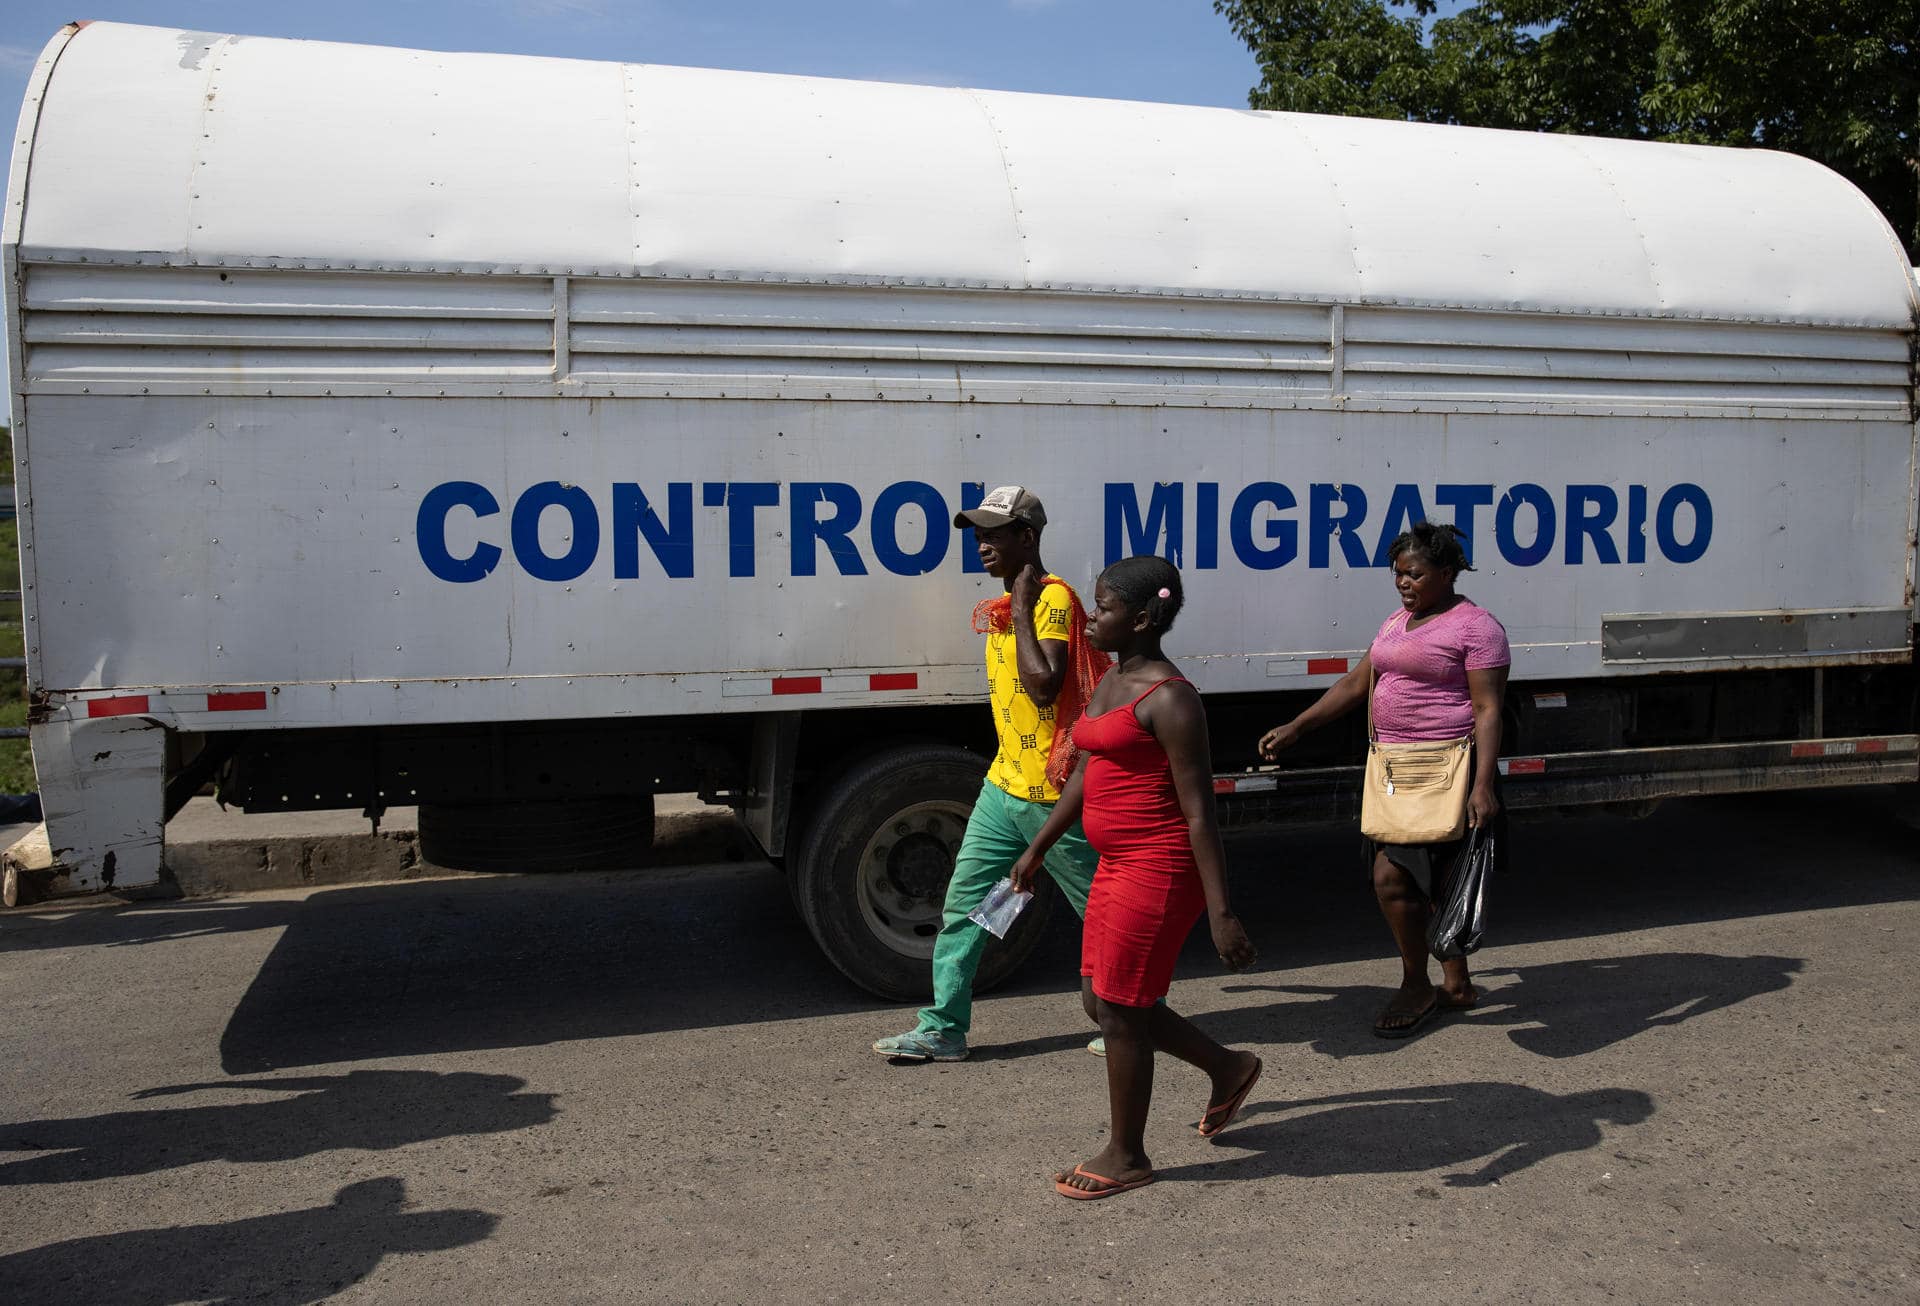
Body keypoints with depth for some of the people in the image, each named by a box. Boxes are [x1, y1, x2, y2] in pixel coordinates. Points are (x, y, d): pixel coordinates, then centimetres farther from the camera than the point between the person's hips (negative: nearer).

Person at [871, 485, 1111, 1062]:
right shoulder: (1006, 604, 12)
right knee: (964, 902, 7)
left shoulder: (1054, 597, -16)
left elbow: (1044, 686, -28)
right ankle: (943, 1027, 15)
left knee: (1101, 908, 7)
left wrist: (1022, 611, -21)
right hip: (1004, 784, 9)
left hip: (1051, 795, -9)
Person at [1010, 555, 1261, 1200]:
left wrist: (1220, 913, -20)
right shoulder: (1110, 685, 11)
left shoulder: (1169, 699, -18)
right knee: (1101, 1000, 17)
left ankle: (1125, 1158, 22)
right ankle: (1227, 1067, 36)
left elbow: (1199, 812, -19)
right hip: (1120, 865, 10)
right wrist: (1036, 849, 26)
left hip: (1160, 870, -10)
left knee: (1118, 1010, 2)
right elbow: (1083, 776, 21)